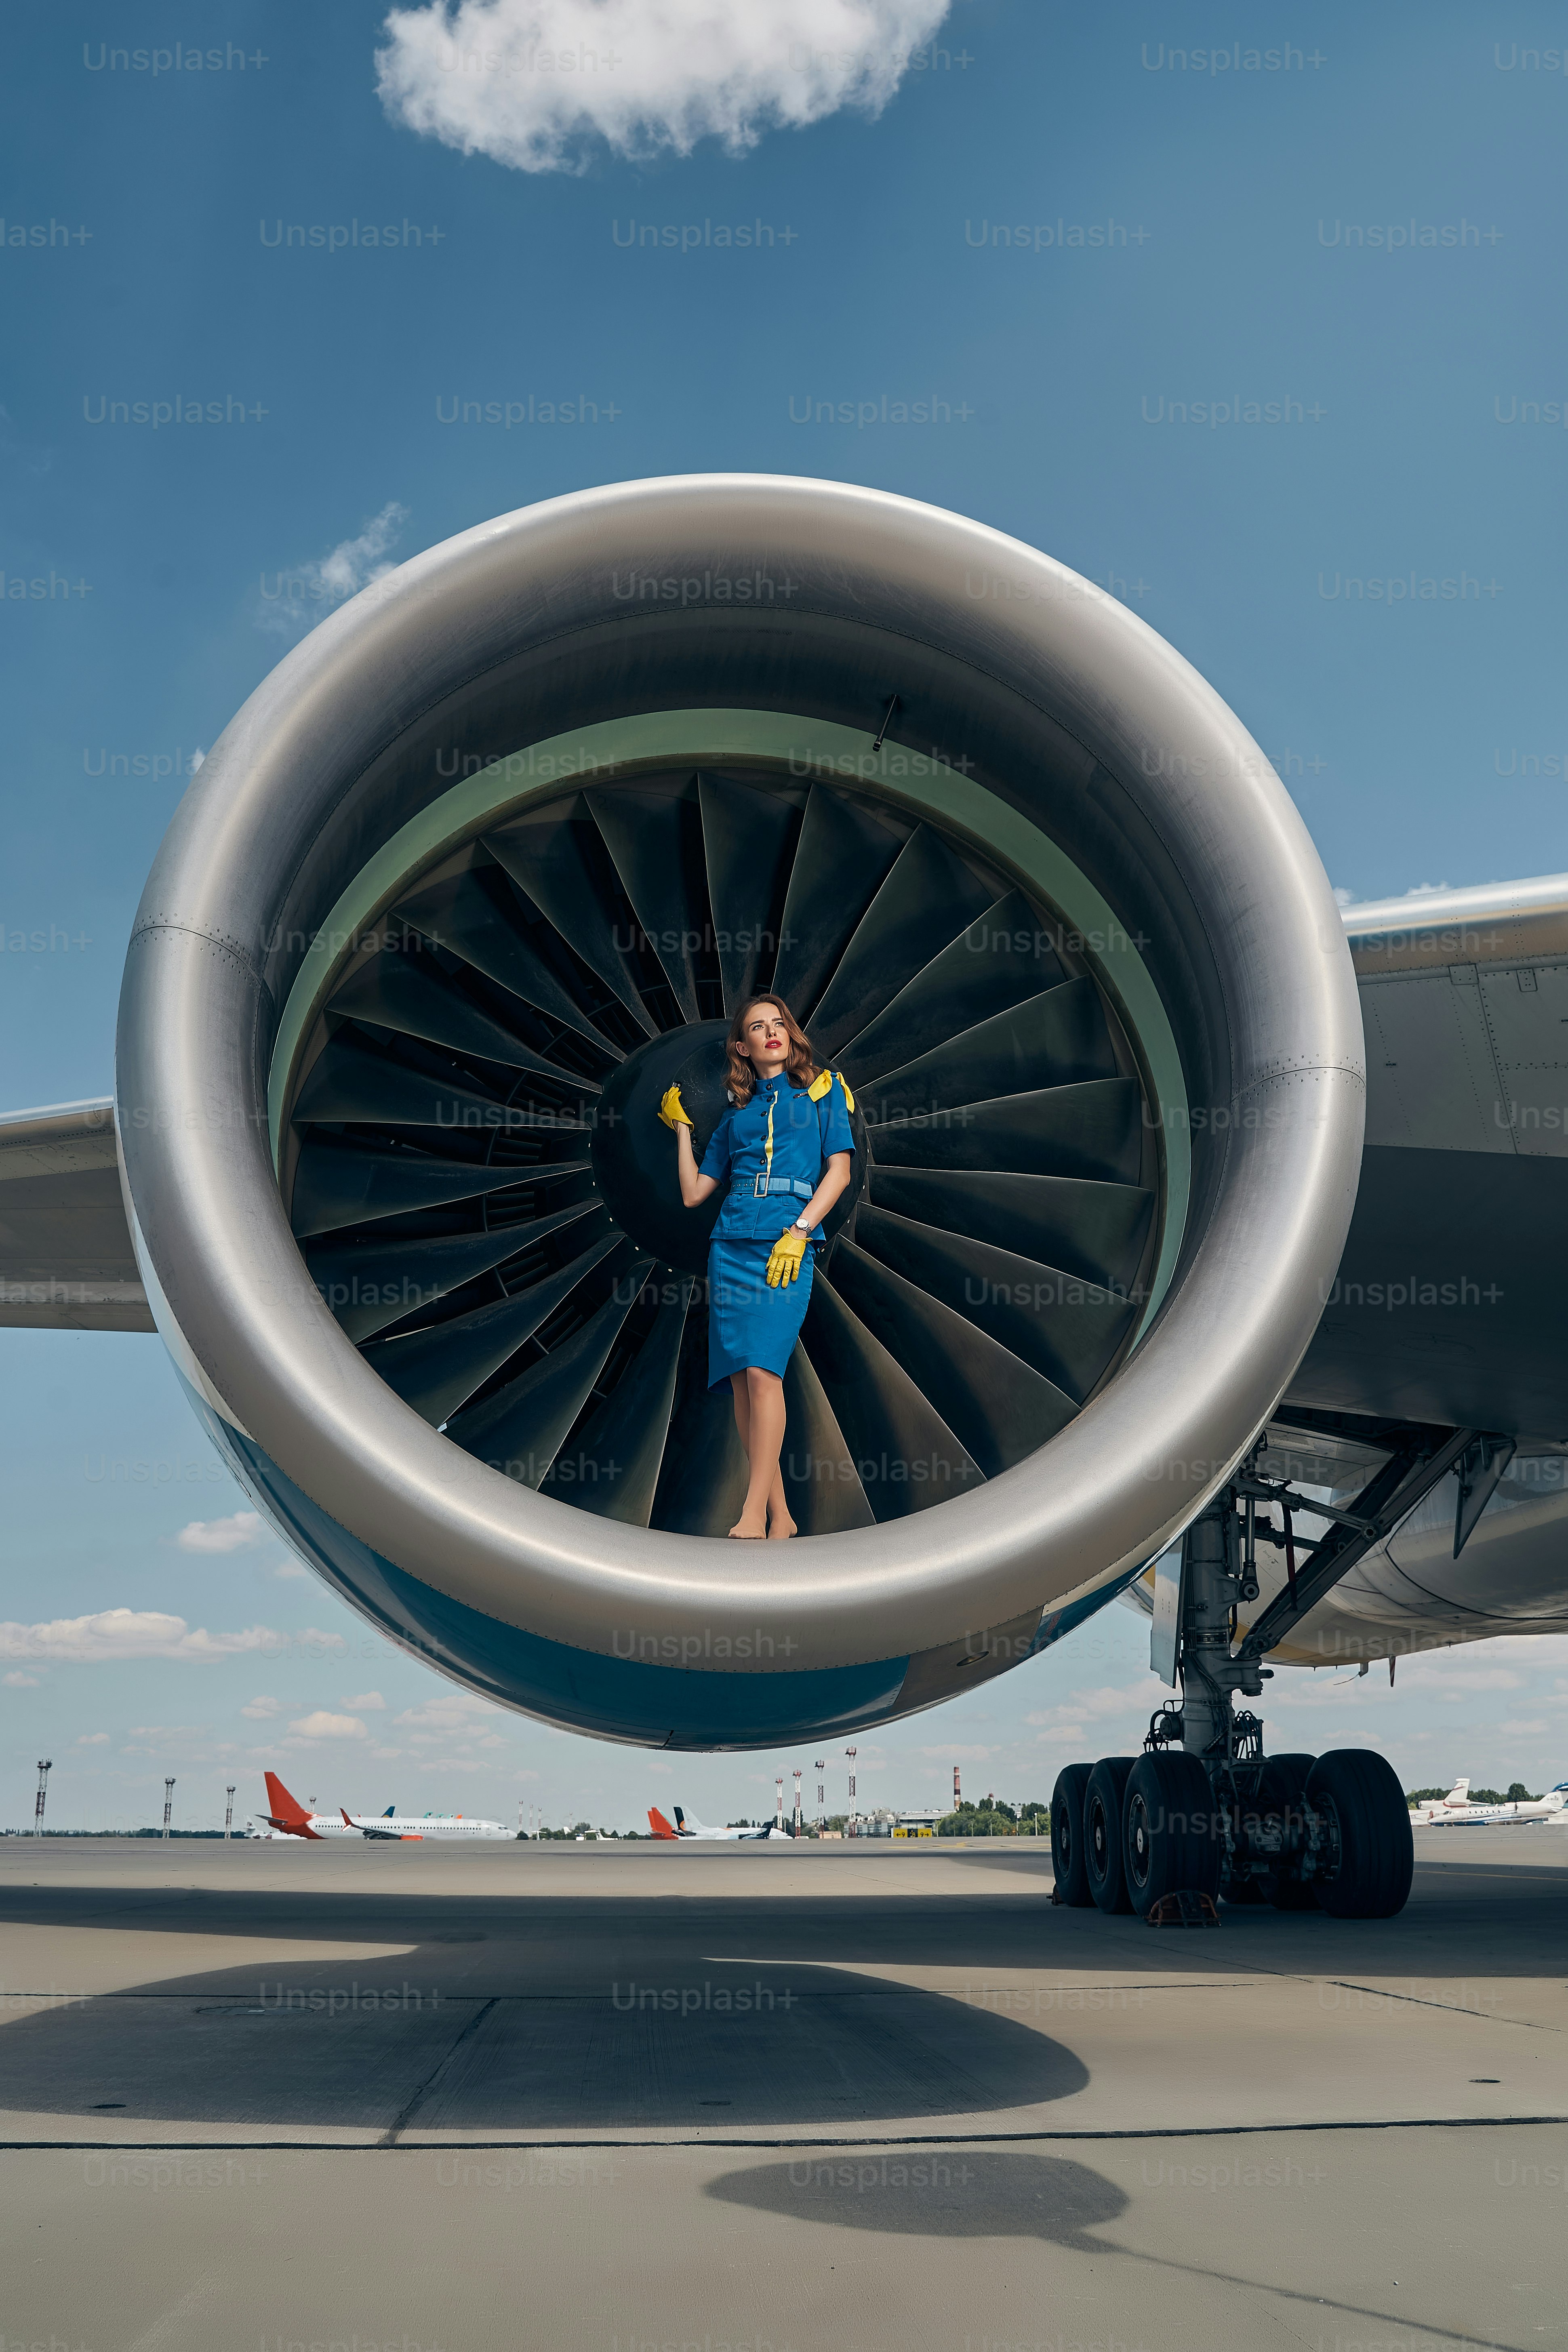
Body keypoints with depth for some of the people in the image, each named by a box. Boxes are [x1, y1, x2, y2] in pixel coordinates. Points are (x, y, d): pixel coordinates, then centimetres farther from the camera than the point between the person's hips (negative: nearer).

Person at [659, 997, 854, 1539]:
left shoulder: (823, 1089, 14)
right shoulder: (736, 1112, 23)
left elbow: (839, 1172, 3)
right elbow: (694, 1192, 21)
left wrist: (799, 1231, -9)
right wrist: (681, 1128, 19)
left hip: (788, 1245, -4)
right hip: (732, 1243, 4)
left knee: (762, 1371, -19)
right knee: (740, 1378, -3)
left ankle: (754, 1516, -20)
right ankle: (779, 1514, 3)